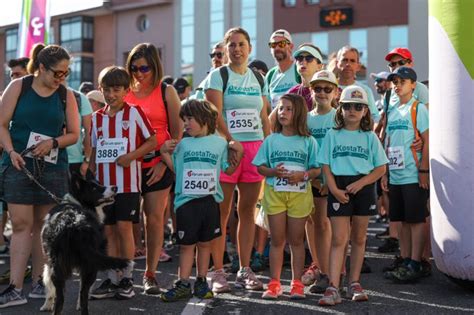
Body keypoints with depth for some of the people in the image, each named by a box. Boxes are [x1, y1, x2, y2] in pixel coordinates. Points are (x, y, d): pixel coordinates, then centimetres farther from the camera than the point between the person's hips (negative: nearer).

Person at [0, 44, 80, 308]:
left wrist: (53, 142, -10)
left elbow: (74, 134, 9)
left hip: (53, 167, 2)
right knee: (21, 224, -6)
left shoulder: (66, 95, 7)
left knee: (43, 225, 6)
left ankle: (39, 283, 15)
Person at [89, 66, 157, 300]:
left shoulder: (134, 113, -2)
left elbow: (152, 141, -1)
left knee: (124, 227, -7)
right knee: (108, 231, 6)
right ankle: (112, 280, 13)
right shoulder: (97, 117, 11)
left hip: (128, 182, -4)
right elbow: (94, 151, 16)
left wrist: (132, 155, -15)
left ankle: (126, 278, 5)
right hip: (103, 183, 5)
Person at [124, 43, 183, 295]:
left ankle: (150, 273, 9)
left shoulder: (166, 92, 2)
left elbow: (177, 133, 1)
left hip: (157, 164, -1)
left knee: (154, 217, -1)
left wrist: (164, 163, -9)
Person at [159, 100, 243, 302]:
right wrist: (165, 153, 1)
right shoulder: (183, 144, 8)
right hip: (186, 201, 1)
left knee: (204, 243, 9)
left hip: (210, 200, 0)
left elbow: (228, 170, 10)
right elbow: (176, 169, 13)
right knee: (186, 245, 4)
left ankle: (201, 282, 19)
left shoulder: (219, 143, 4)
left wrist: (239, 153, -3)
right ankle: (183, 285, 9)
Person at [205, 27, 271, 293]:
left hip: (256, 147, 5)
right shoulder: (218, 76, 2)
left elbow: (265, 118, 16)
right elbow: (216, 114, -8)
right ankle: (218, 272, 2)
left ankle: (245, 270, 13)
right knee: (222, 213, -3)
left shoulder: (258, 78, 16)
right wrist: (232, 142, -18)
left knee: (248, 210, 6)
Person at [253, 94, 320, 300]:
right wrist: (274, 171, -15)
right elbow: (260, 167, 4)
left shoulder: (308, 142, 1)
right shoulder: (271, 140, 5)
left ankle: (297, 283, 15)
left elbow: (317, 169, 0)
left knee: (296, 240, 7)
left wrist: (303, 175, -18)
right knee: (277, 240, 6)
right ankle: (274, 283, 13)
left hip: (300, 194, -1)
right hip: (274, 193, 1)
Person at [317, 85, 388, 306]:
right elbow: (325, 166, 2)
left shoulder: (370, 137, 6)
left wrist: (360, 183, -11)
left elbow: (381, 168, 3)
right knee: (338, 239, -6)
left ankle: (355, 284, 20)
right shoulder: (332, 135, 6)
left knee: (359, 238, 10)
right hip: (339, 189, -1)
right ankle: (333, 288, -11)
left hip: (363, 188, 2)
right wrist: (334, 189, -12)